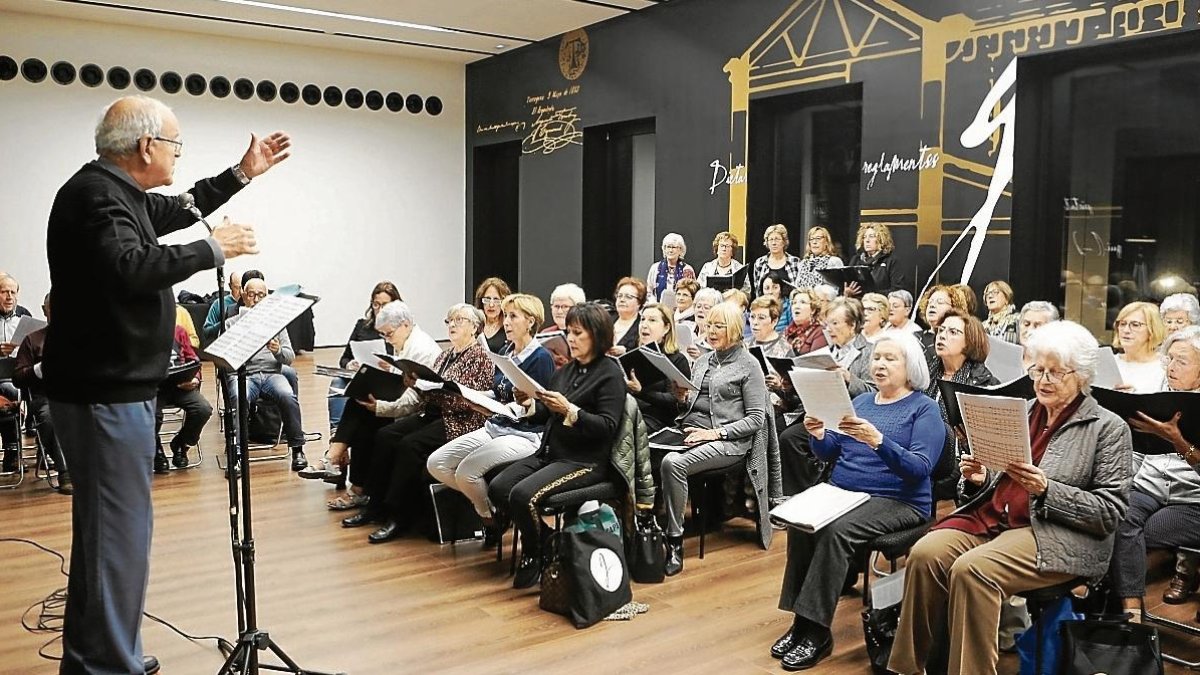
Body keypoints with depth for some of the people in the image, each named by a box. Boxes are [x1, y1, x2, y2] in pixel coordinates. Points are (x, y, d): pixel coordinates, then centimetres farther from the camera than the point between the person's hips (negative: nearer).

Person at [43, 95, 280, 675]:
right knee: (118, 532, -6)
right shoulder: (95, 194, -16)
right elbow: (128, 269, -32)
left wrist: (242, 173, 29)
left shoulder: (114, 190, 14)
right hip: (104, 394, -11)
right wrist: (213, 248, -22)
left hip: (112, 390, 11)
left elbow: (178, 210, 31)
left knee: (108, 528, 19)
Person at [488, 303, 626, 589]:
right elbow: (545, 416, 17)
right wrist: (529, 404, -4)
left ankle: (534, 555, 2)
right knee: (497, 488, -10)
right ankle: (547, 541, 7)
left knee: (522, 495, -25)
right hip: (550, 452, 8)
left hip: (585, 461, -8)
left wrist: (570, 410, -27)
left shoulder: (610, 374, -6)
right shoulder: (566, 370, 16)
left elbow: (608, 427, -16)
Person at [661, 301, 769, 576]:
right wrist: (683, 397, 2)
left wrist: (717, 432, -14)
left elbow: (756, 419, -4)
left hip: (727, 440, -6)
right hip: (690, 430, 6)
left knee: (673, 463, -33)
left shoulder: (748, 365, 2)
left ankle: (675, 543, -23)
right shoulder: (702, 362, 21)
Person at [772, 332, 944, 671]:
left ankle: (816, 631, -25)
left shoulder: (924, 408, -1)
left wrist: (877, 440, -29)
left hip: (898, 501, -5)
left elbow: (920, 469, -15)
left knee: (837, 531, -32)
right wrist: (819, 435, -6)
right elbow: (830, 454, 16)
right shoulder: (861, 401, 18)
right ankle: (801, 621, -19)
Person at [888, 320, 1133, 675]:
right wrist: (980, 478, -1)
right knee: (925, 553, -23)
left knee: (972, 569, -32)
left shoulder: (1108, 428, 1)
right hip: (992, 519, 5)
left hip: (1055, 538, -5)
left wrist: (1045, 489, -18)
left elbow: (1109, 513, -5)